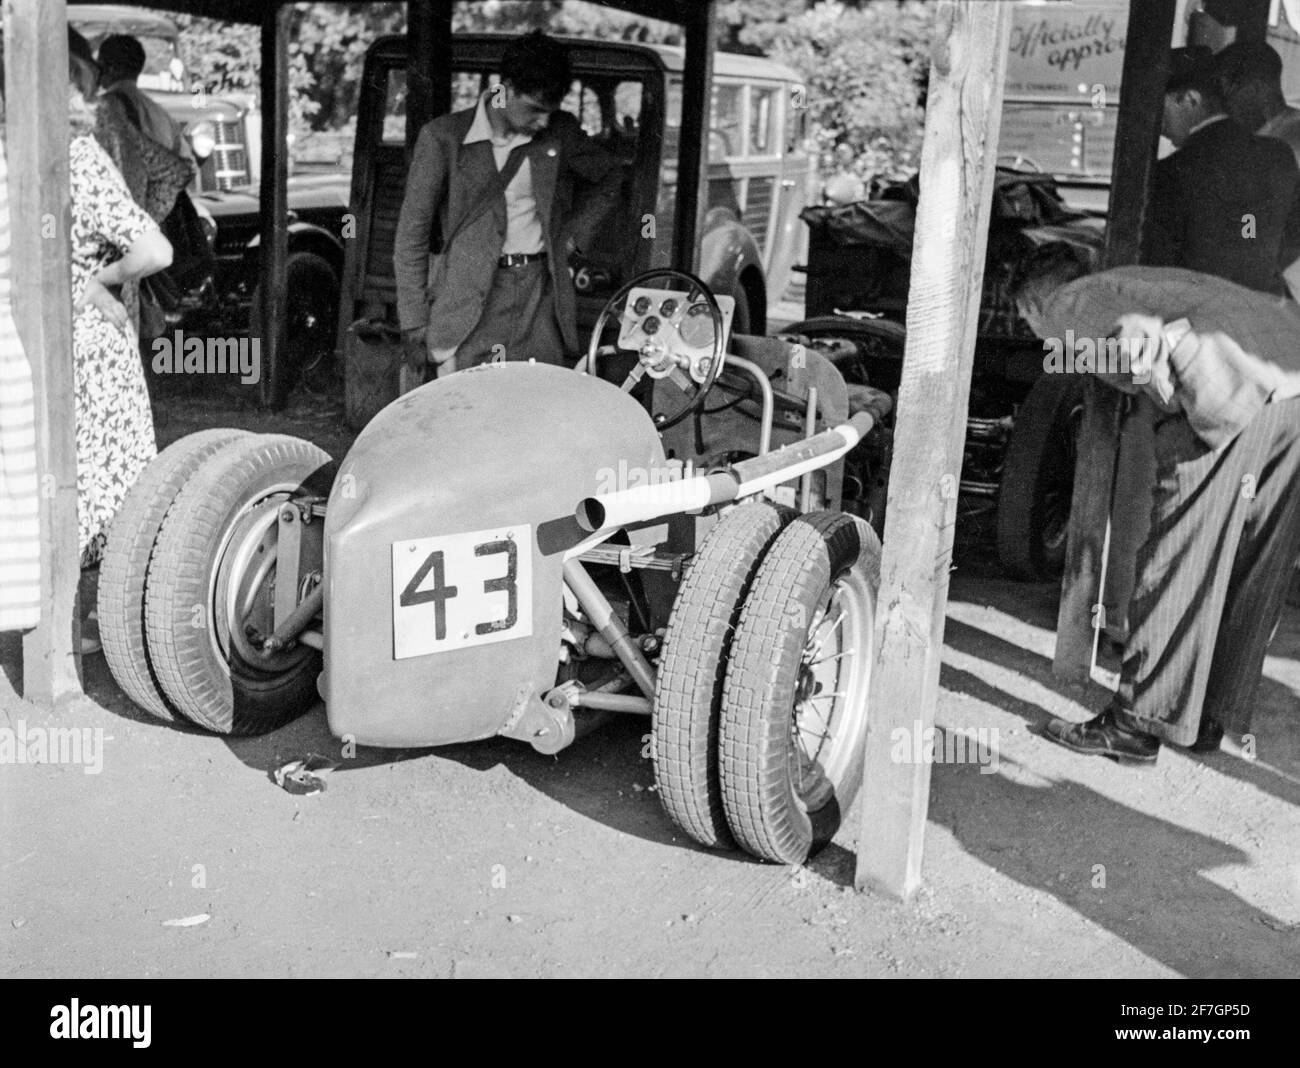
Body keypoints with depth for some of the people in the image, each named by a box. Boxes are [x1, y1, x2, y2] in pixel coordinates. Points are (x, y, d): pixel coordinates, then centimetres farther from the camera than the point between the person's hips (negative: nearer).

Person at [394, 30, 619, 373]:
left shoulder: (560, 131, 7)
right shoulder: (443, 137, -1)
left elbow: (607, 178, 28)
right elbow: (411, 235, 1)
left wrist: (573, 237, 13)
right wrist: (415, 324, -4)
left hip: (541, 295, 3)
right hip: (469, 302, -2)